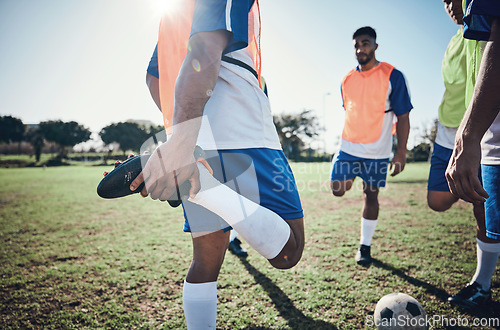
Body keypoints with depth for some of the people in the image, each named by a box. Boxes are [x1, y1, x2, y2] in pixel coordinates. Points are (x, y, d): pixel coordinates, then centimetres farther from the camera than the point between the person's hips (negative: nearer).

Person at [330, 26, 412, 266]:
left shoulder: (392, 76, -7)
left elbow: (403, 117, -7)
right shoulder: (347, 80, 6)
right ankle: (352, 178, 32)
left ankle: (365, 246, 17)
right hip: (348, 148, 3)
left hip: (377, 152, -3)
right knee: (337, 190, -4)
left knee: (371, 195, 3)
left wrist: (401, 152, -13)